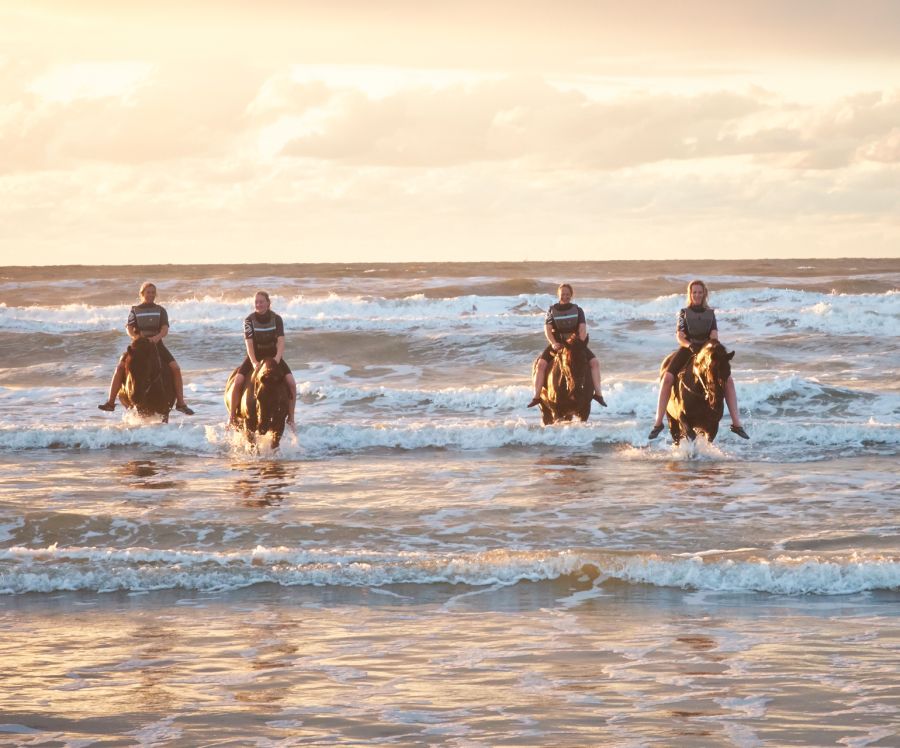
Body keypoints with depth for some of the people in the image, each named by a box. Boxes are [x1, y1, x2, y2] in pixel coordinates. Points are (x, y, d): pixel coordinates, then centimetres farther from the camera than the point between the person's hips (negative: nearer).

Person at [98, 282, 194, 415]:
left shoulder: (160, 311, 11)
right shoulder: (135, 310, 10)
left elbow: (165, 329, -2)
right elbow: (129, 328, -2)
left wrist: (157, 337, -24)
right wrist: (135, 336, -25)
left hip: (156, 343, 1)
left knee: (175, 368, -18)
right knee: (120, 367, -22)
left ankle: (180, 403, -11)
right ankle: (110, 402, -21)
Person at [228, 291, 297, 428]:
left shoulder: (277, 319, -7)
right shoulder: (249, 320, -10)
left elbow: (281, 341, -16)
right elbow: (249, 343, -19)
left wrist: (277, 358, -34)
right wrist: (254, 362, -33)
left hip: (273, 356, 1)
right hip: (254, 356, -1)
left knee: (291, 383, -18)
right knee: (237, 382, -22)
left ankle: (291, 418, -4)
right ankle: (232, 417, -7)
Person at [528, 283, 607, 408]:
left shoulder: (577, 310, 4)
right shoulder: (552, 311, 2)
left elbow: (583, 328, -6)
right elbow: (547, 329, -7)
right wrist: (553, 343, -23)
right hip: (557, 344, -1)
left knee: (595, 362, -17)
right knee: (541, 364, -22)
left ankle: (598, 393, -12)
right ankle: (536, 396, -19)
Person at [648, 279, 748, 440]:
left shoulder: (710, 313, 16)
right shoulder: (684, 313, 12)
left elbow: (714, 334, 2)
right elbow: (679, 336, -1)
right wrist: (690, 345, -23)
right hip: (687, 350, -1)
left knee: (728, 381, -17)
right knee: (666, 379, -25)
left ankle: (736, 424, -13)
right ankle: (658, 423, -21)